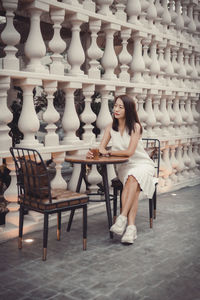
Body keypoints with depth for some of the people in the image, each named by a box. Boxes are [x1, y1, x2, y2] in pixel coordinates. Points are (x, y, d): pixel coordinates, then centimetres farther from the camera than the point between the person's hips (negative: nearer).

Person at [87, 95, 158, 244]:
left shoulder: (135, 126, -11)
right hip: (123, 166, 3)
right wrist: (93, 152, -23)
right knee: (133, 187, -29)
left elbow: (129, 152, -20)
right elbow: (101, 149, -1)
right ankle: (131, 226, -38)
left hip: (142, 164, -2)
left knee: (133, 180, -36)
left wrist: (108, 152, -19)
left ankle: (123, 218, -40)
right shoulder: (111, 127, 3)